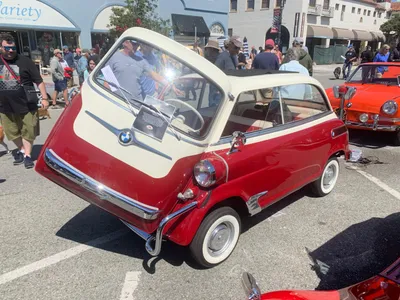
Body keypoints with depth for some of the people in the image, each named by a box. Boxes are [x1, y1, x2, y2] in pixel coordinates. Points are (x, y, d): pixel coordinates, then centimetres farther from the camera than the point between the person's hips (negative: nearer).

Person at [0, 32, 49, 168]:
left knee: (28, 131, 3)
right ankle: (21, 149, 36)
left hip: (26, 105, -4)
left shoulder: (24, 61, -6)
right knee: (12, 132, 15)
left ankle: (27, 155, 15)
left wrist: (44, 98, -8)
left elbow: (39, 81, -4)